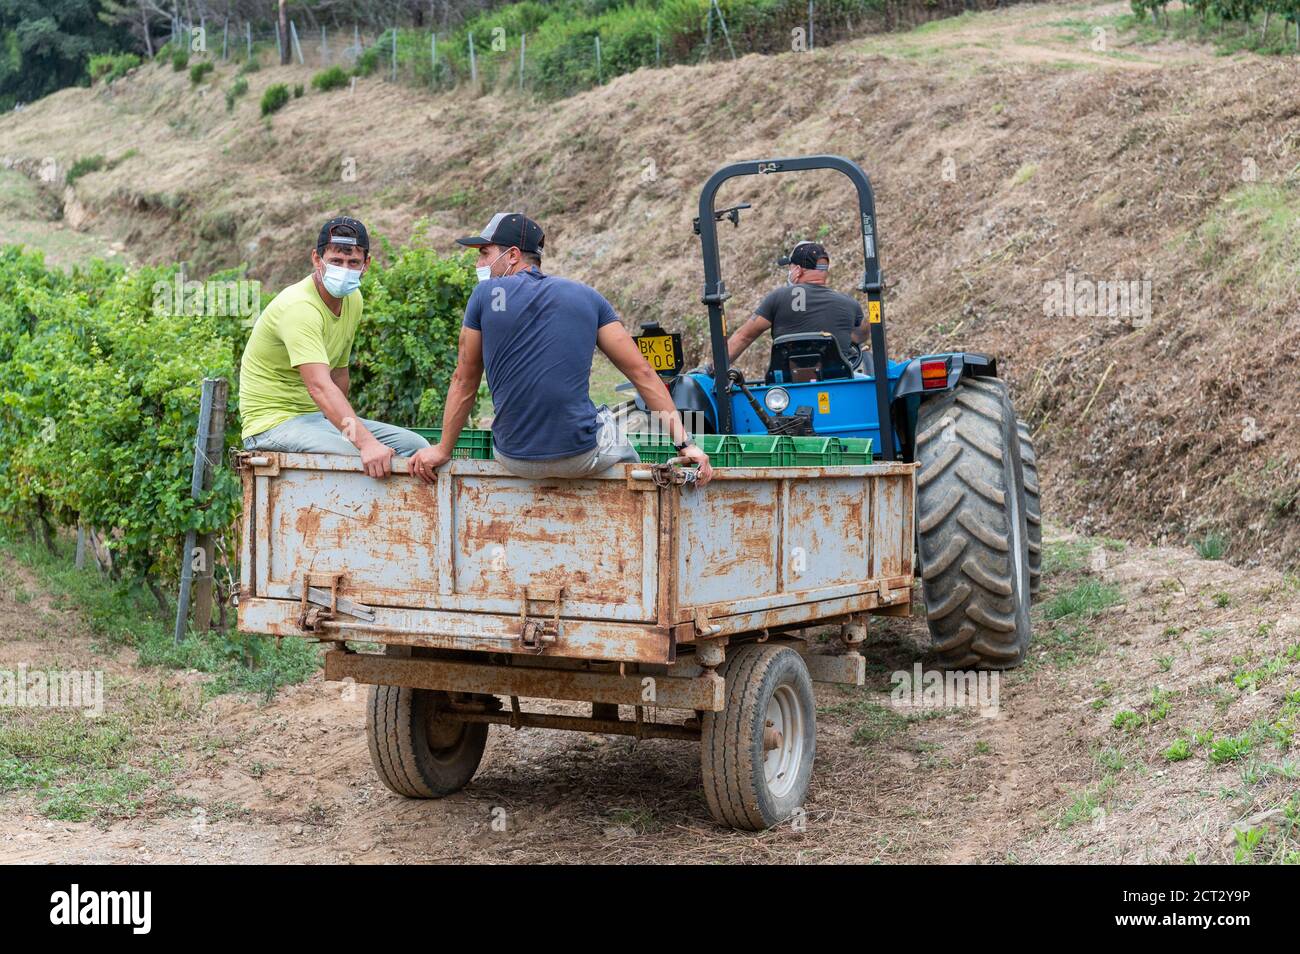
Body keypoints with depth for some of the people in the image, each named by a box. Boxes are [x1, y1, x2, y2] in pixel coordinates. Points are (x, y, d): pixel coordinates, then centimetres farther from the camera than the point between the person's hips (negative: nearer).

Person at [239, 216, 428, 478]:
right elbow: (319, 387, -37)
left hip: (319, 417, 9)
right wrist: (366, 442, -46)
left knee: (416, 446, -3)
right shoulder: (298, 307, -25)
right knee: (369, 460, -31)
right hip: (274, 422, -9)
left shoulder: (353, 300, 5)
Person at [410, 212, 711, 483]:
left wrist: (443, 450, 18)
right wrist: (684, 442, 3)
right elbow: (642, 373, 1)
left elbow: (464, 381, 7)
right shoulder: (588, 298, 3)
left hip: (514, 460, 0)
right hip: (582, 457, 0)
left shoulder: (485, 295, 0)